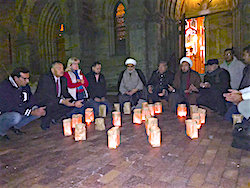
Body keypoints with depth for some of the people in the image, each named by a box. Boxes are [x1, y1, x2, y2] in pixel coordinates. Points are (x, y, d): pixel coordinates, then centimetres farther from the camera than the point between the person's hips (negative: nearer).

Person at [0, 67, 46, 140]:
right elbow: (12, 108, -30)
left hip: (17, 113, 7)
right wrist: (32, 112, -31)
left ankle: (15, 126, 7)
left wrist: (36, 109, -20)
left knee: (38, 111, -8)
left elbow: (30, 101, 2)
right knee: (16, 117, -37)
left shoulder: (25, 86, -2)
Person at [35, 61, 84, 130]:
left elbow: (66, 94, 4)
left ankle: (53, 117, 1)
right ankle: (46, 120, -10)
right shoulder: (45, 78, -16)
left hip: (56, 105, 6)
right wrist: (62, 101, -38)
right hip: (42, 104, -6)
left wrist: (74, 102, -16)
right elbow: (45, 95, -27)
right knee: (51, 102, -36)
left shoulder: (63, 79, 4)